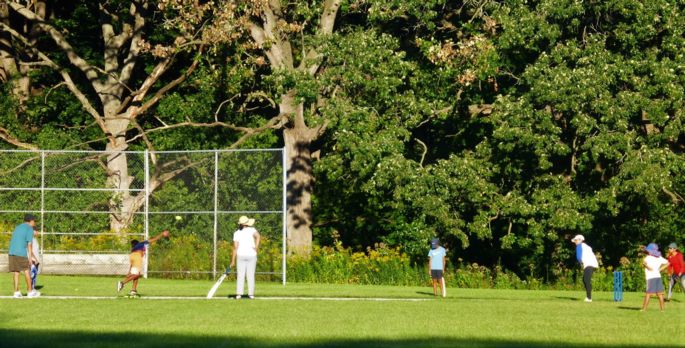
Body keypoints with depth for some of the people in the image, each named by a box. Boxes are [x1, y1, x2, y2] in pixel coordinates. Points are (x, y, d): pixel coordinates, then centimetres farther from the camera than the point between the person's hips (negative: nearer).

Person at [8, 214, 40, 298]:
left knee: (16, 272, 8)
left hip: (12, 253, 7)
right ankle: (30, 291, 11)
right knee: (26, 271, 4)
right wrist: (30, 257, -7)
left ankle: (16, 292, 4)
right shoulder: (29, 229, -1)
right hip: (21, 253, -7)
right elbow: (29, 244, -8)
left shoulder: (18, 228, 23)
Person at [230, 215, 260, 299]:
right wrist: (257, 246, -19)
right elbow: (258, 236, -24)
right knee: (251, 275, 5)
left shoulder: (236, 233, 1)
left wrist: (233, 261, 0)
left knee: (240, 276, 5)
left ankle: (239, 293, -2)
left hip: (241, 255, 1)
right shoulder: (251, 230, -2)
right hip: (251, 255, -1)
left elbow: (235, 247, -2)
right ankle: (251, 294, 2)